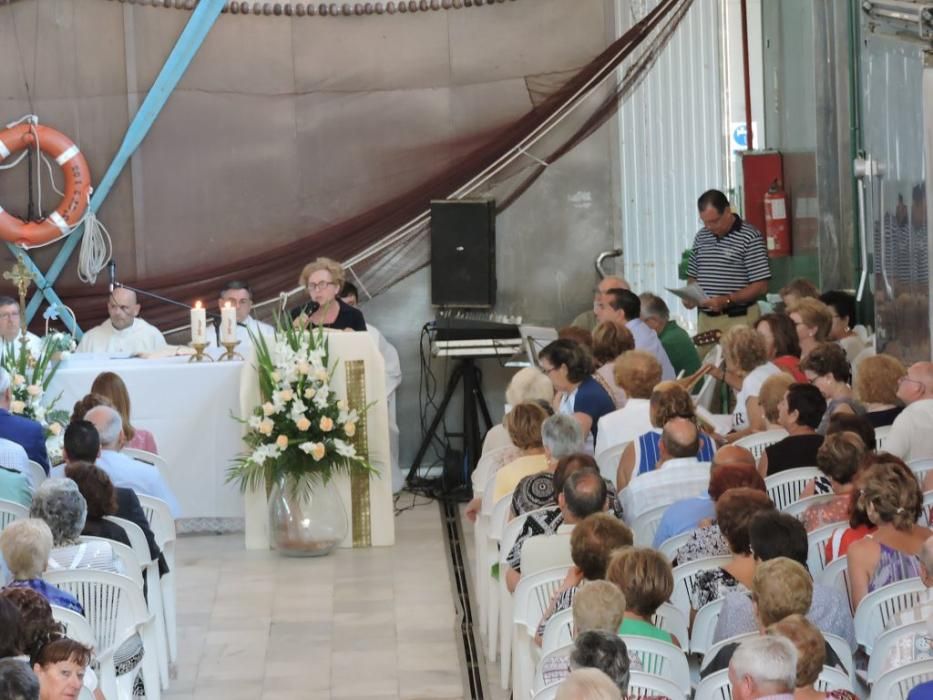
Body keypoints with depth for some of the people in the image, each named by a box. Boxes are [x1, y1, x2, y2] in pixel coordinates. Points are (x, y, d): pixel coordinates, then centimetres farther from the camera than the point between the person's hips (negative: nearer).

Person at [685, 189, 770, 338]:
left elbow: (761, 287, -10)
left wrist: (726, 300, -20)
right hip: (706, 318, 5)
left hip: (738, 320, -5)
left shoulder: (750, 238, -7)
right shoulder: (701, 237, 11)